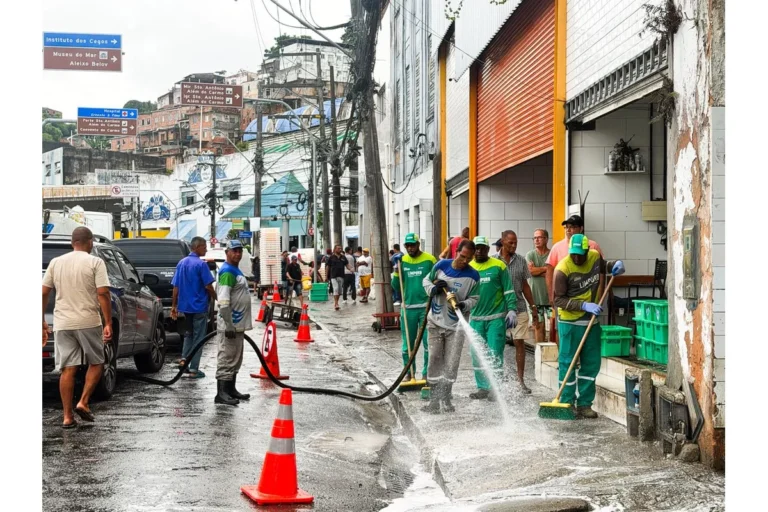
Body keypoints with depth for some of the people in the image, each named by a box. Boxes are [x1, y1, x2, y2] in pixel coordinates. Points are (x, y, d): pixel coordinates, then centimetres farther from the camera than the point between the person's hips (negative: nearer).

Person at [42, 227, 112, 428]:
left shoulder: (56, 262, 8)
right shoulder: (95, 262, -5)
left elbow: (43, 293, 8)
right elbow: (103, 294, -13)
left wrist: (43, 322, 16)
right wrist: (108, 323, -9)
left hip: (63, 323, 4)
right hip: (88, 322, -4)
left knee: (67, 369, 6)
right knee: (96, 363, 15)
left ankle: (68, 417, 7)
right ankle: (83, 403, 2)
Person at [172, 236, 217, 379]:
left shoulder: (181, 263, 7)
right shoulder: (201, 264, -13)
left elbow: (176, 287, 8)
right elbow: (208, 286, -15)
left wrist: (174, 305, 12)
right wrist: (217, 299, -1)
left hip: (185, 305, 6)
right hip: (199, 306, -6)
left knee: (189, 333, 23)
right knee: (198, 336, 1)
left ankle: (184, 358, 8)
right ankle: (193, 369, 2)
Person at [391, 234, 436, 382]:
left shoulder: (429, 260, -4)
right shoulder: (402, 261, 7)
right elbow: (395, 286, 8)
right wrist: (397, 268, -5)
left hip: (426, 307, -3)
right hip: (407, 308, 3)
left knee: (428, 343, 0)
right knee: (407, 345, 9)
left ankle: (426, 374, 8)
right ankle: (409, 374, 19)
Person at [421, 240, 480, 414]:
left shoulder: (473, 276, -9)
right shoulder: (441, 265, -5)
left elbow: (473, 299, -3)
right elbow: (426, 281, 8)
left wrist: (464, 305, -24)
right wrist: (433, 289, -14)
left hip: (456, 326, -1)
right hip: (435, 322, 1)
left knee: (451, 364, 3)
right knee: (434, 360, 6)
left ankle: (446, 398, 19)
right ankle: (434, 399, 15)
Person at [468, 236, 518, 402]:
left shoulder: (498, 266, -3)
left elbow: (508, 290, -2)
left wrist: (512, 310, -8)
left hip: (496, 318, -4)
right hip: (475, 318, 4)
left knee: (495, 354, -3)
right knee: (477, 354, 8)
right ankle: (483, 387, 18)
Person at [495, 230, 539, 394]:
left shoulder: (521, 261, 5)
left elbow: (525, 285, 12)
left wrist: (533, 307, 11)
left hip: (519, 308, 2)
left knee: (520, 343, 3)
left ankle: (520, 380, 11)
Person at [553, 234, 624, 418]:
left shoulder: (595, 257, -1)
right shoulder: (563, 269, -19)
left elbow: (603, 267, 24)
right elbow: (559, 299, -17)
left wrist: (615, 264, 3)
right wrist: (584, 305, -25)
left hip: (591, 321, 6)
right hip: (570, 322, -6)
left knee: (591, 364, 9)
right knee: (567, 363, 0)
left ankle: (584, 404, 18)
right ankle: (566, 404, 10)